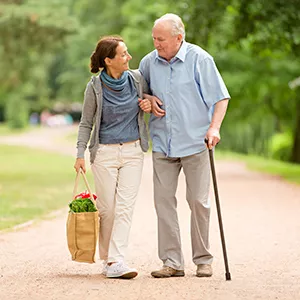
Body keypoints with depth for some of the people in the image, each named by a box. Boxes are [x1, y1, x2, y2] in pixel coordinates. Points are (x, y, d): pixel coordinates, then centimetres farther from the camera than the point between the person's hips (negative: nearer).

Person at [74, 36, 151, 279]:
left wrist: (149, 103, -3)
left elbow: (149, 96, 20)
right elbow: (86, 123, 2)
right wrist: (81, 154, -6)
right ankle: (107, 259, 16)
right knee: (107, 208, 2)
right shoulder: (95, 87, -6)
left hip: (133, 151, 2)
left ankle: (116, 262, -12)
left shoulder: (136, 79, -1)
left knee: (125, 206, -8)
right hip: (104, 152, -2)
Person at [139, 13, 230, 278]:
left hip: (195, 143, -4)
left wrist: (214, 127, -17)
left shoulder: (200, 60, -7)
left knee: (198, 201, -1)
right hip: (162, 144, 4)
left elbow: (221, 97, -4)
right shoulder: (149, 62, 5)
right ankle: (172, 263, 3)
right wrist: (149, 98, -1)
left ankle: (203, 260, 11)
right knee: (163, 200, -1)